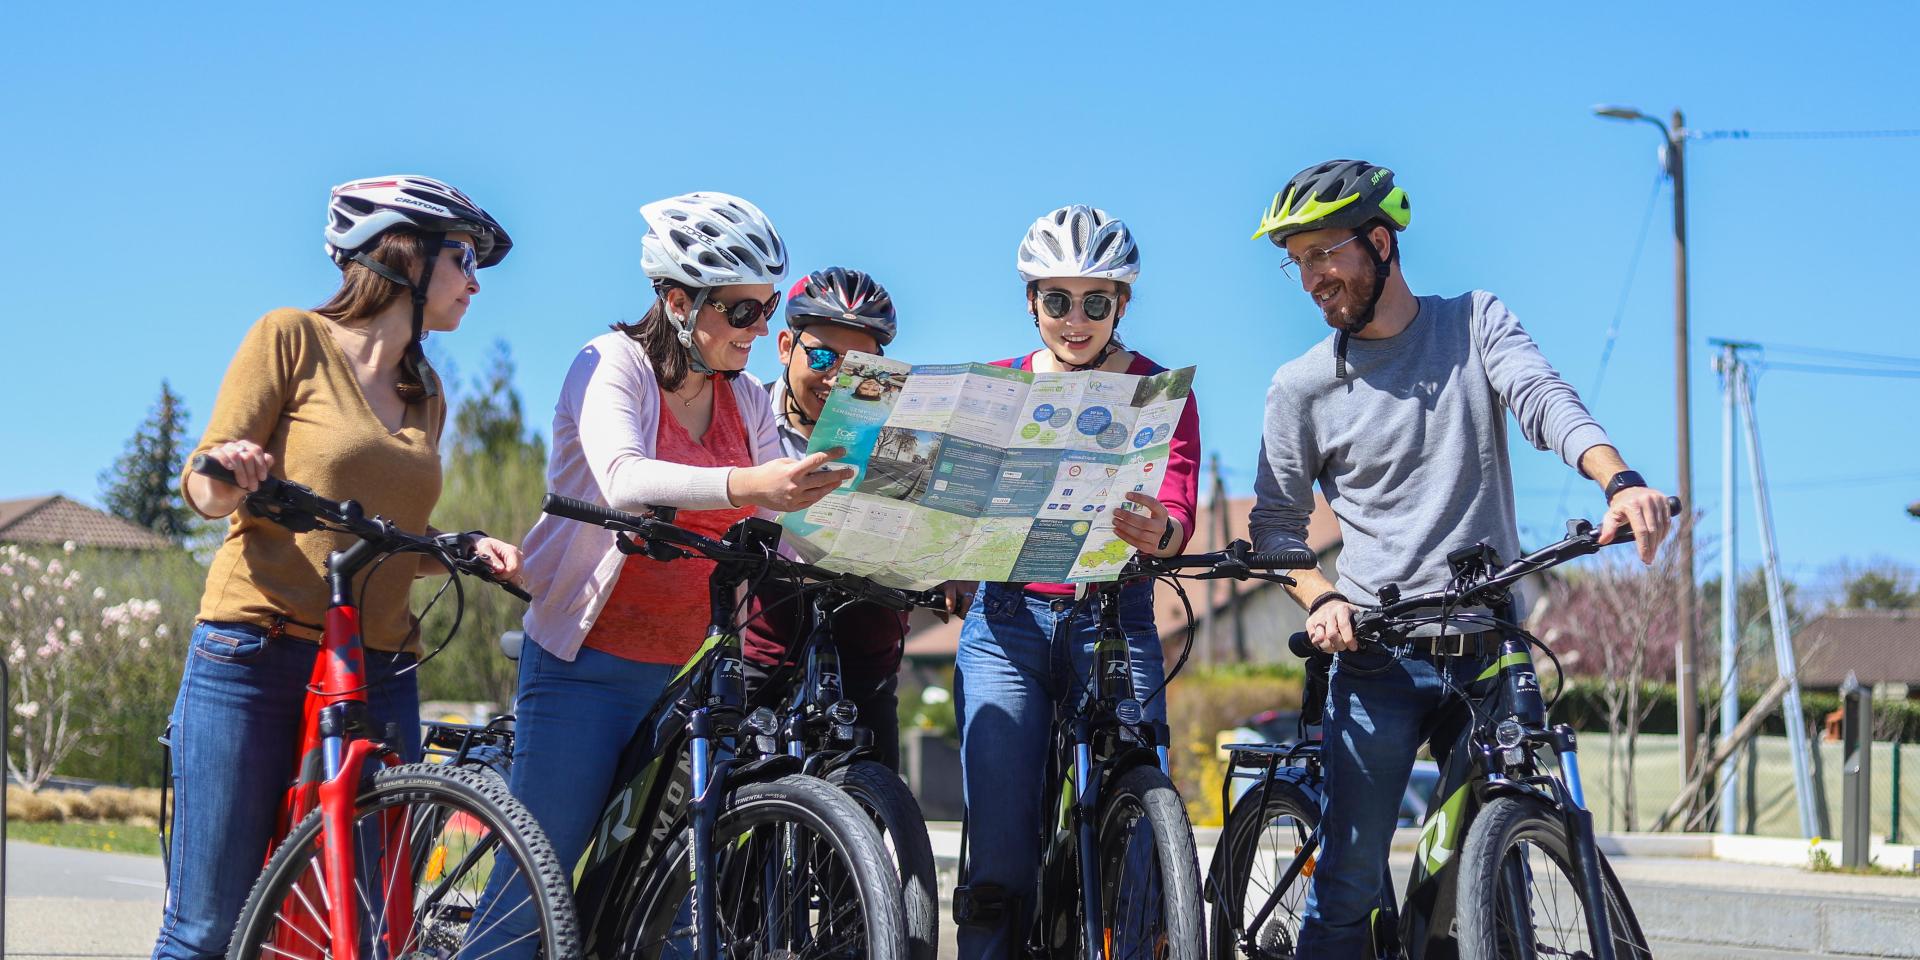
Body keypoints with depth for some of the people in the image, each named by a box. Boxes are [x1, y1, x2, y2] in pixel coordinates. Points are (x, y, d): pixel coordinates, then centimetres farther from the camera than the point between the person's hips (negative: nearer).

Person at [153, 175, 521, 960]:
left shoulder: (425, 397, 19)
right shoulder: (293, 338, 1)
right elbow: (201, 488, -3)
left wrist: (467, 549, 4)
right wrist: (226, 474, -25)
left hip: (377, 679, 6)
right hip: (252, 658, -5)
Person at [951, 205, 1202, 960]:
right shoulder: (998, 388, 11)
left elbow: (1178, 514, -7)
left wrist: (1157, 533, -32)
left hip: (1114, 622, -1)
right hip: (1007, 621, 1)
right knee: (1000, 845, -11)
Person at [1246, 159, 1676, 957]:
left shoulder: (1475, 324, 6)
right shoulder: (1303, 387, 6)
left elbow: (1545, 401, -11)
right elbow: (1275, 525, 11)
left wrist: (1618, 480, -31)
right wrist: (1321, 599, -10)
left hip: (1490, 651, 1)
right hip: (1377, 660, -1)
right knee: (1350, 879, -8)